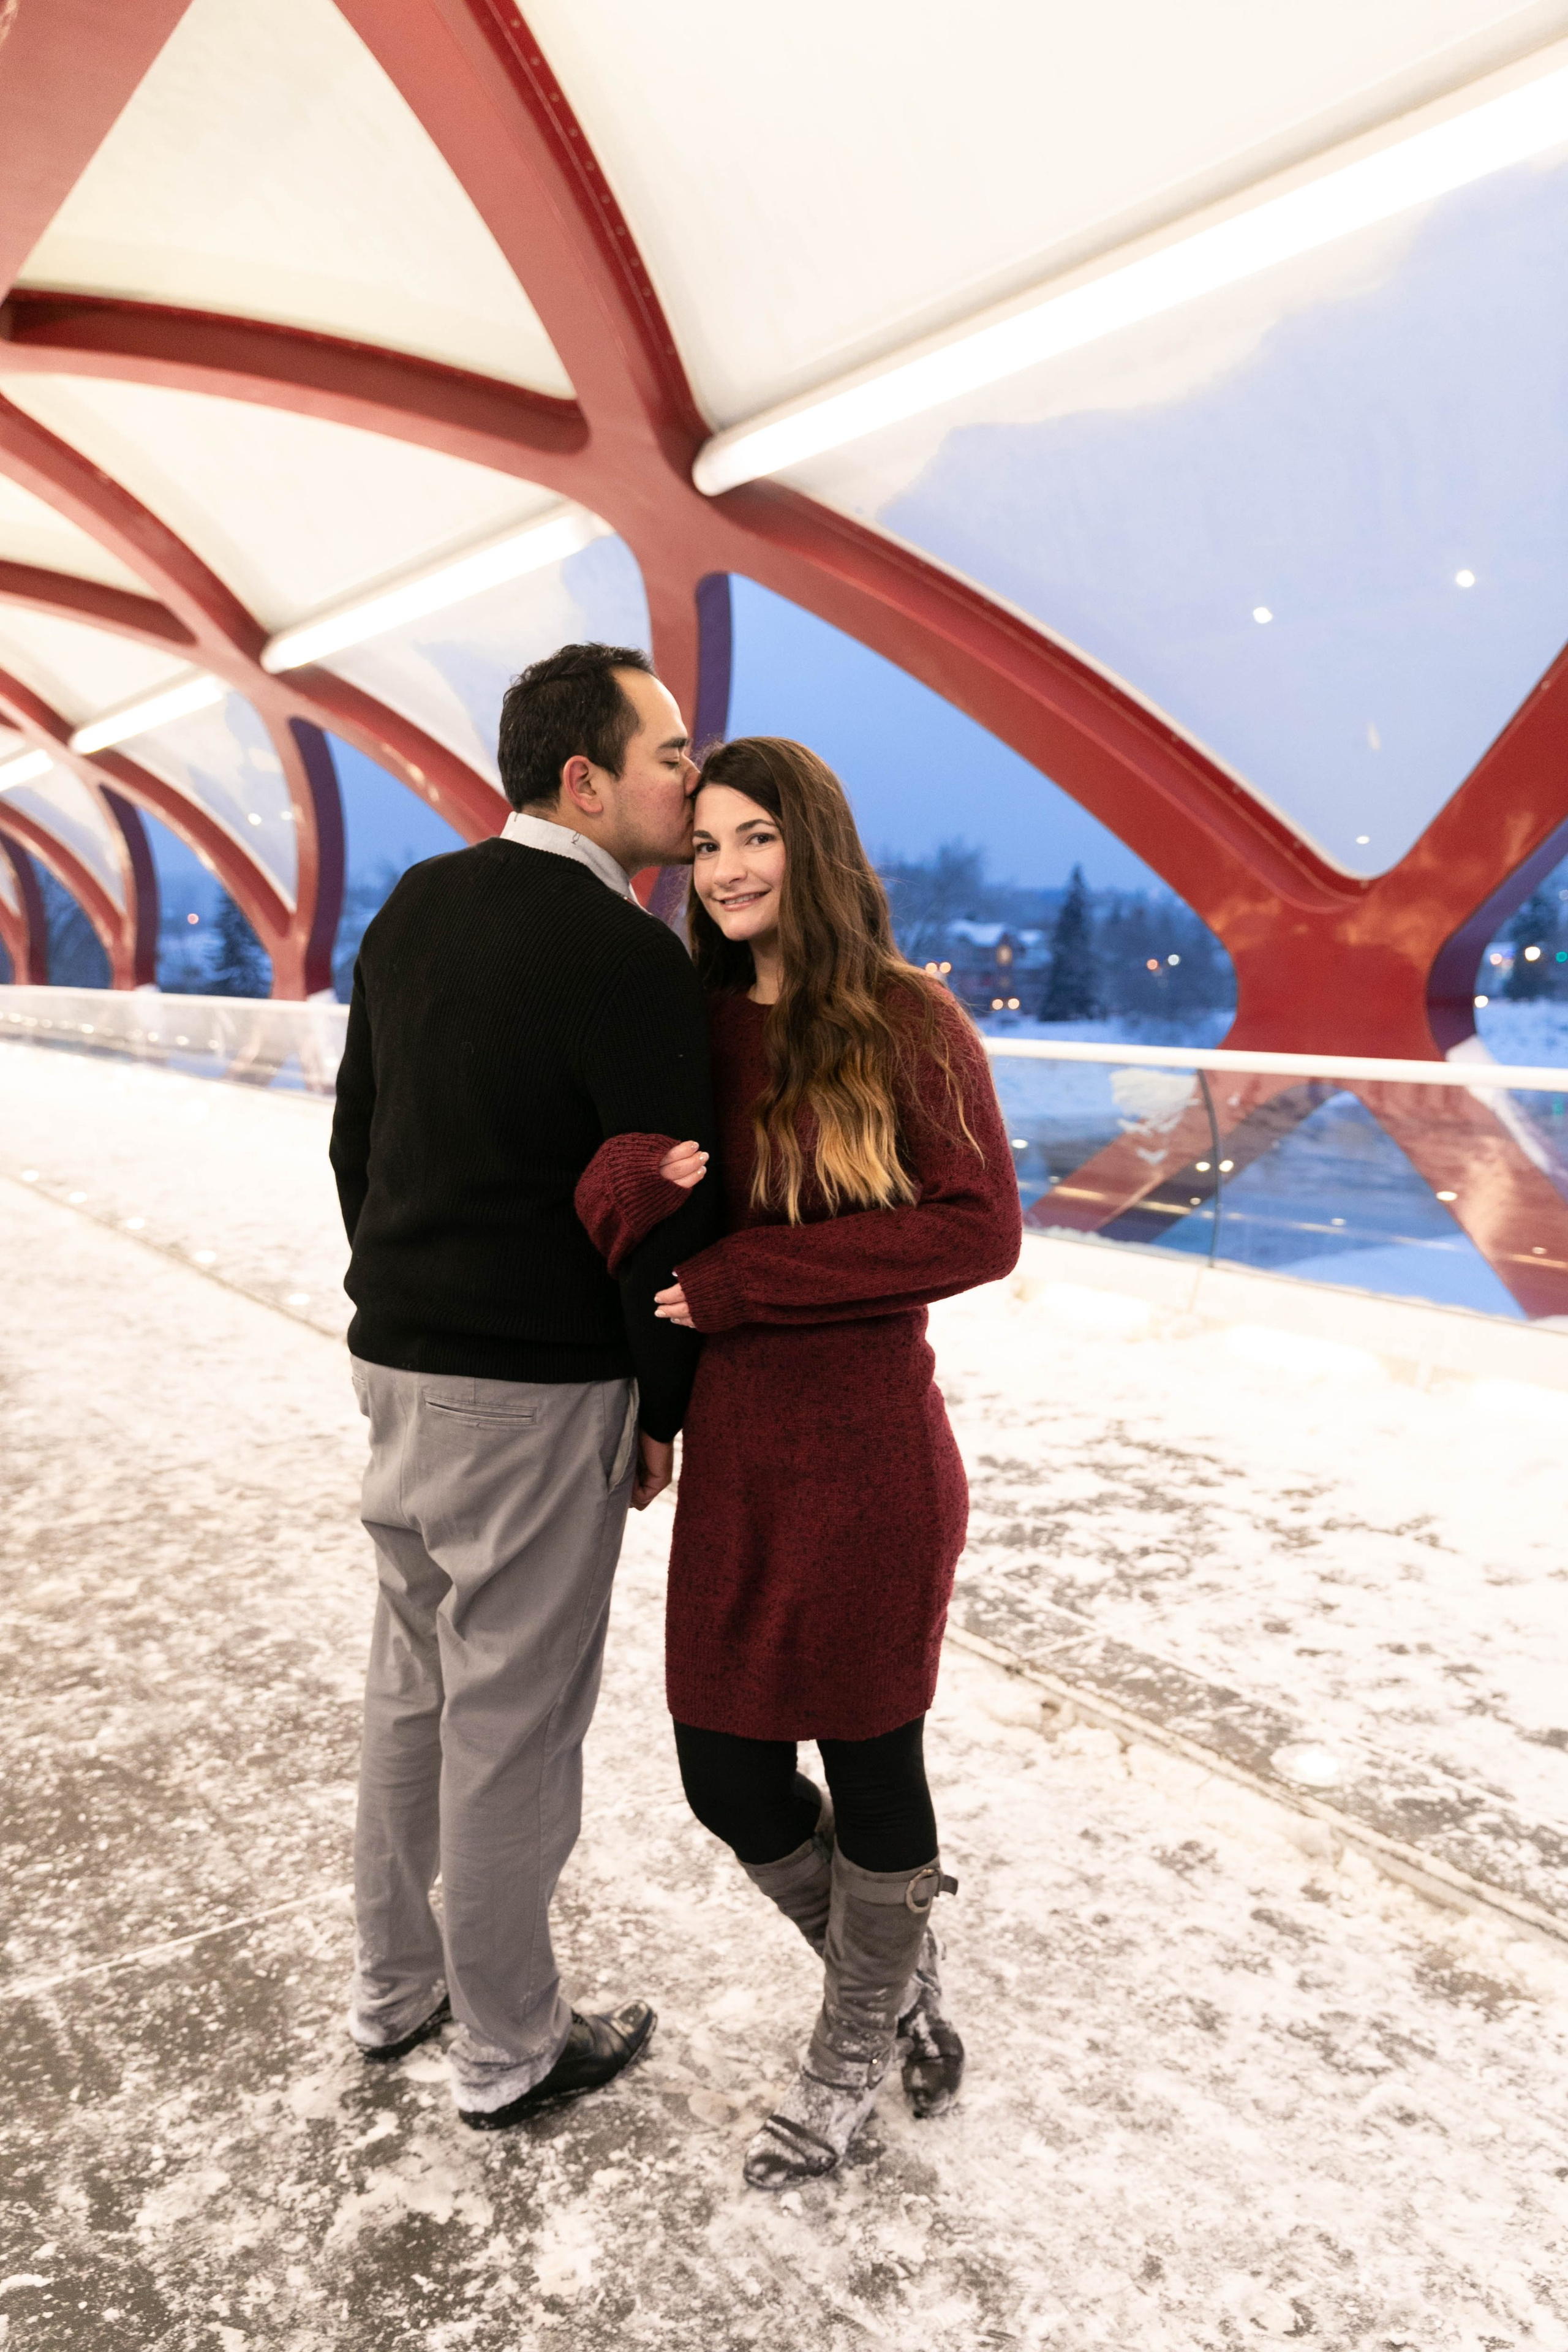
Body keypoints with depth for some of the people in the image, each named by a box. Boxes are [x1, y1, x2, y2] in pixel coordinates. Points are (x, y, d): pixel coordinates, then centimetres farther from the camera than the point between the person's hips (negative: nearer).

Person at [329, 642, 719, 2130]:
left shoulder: (414, 909, 7)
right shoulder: (628, 958, -18)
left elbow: (355, 1134, 13)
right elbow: (666, 1208, -17)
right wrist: (666, 1408, -4)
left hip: (396, 1358, 8)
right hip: (536, 1390, -8)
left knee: (413, 1681, 21)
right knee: (516, 1713, 7)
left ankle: (393, 1985, 39)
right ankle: (507, 2051, 26)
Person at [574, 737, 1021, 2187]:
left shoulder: (905, 1023, -7)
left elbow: (980, 1229, -14)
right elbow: (605, 1201, 1)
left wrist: (745, 1281, -17)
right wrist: (637, 1182, -24)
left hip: (869, 1446, -5)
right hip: (734, 1450, 5)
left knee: (868, 1756, 11)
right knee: (728, 1777, 11)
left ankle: (855, 2055, 40)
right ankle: (903, 1979, 42)